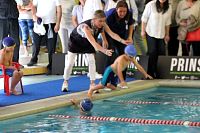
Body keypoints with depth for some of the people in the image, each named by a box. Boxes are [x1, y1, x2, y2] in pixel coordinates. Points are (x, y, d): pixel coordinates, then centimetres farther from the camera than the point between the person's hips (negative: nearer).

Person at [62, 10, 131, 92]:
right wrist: (105, 51, -65)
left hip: (88, 43, 5)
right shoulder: (86, 26, -44)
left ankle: (92, 84, -3)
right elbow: (93, 42, -53)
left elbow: (112, 34, -34)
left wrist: (122, 41, -52)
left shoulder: (102, 24, -26)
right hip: (75, 41, -4)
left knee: (91, 61, -9)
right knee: (70, 62, -3)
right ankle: (65, 82, 16)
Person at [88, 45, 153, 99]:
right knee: (103, 85, -21)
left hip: (116, 74, 8)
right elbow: (119, 71, -37)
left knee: (113, 87, 0)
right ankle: (92, 89, 1)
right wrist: (122, 81, -42)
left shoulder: (132, 59, -8)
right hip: (110, 71, -8)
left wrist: (146, 74, -1)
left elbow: (139, 67, 0)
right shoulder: (121, 59, -30)